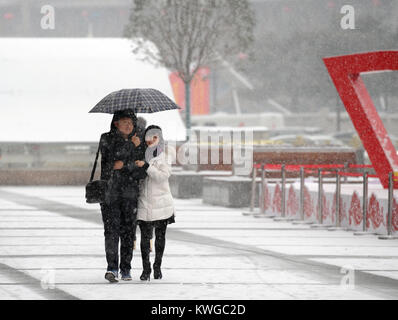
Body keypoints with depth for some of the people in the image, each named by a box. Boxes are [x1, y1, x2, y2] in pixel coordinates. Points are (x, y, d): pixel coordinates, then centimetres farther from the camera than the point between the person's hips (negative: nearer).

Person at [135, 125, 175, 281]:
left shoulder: (163, 159, 3)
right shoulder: (141, 157, 8)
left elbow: (162, 176, -15)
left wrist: (146, 166, -21)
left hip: (161, 202, -1)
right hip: (144, 202, 1)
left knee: (160, 236, 5)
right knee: (145, 236, -5)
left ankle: (157, 267, 15)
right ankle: (145, 269, -1)